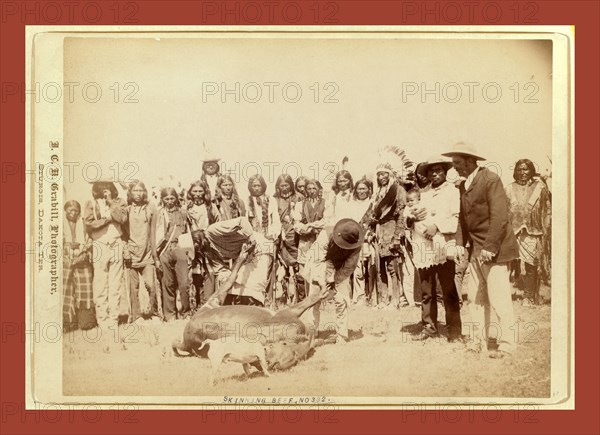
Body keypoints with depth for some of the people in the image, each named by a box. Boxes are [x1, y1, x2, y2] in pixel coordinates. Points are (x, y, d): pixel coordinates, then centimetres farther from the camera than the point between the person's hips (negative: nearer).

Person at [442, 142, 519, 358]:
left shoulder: (490, 180, -13)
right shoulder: (464, 185, 13)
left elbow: (499, 216, -18)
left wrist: (490, 247, -21)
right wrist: (460, 242, 3)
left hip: (493, 250, -8)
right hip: (475, 250, 8)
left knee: (499, 298, -6)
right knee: (475, 298, 11)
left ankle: (507, 343, 3)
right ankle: (479, 339, 20)